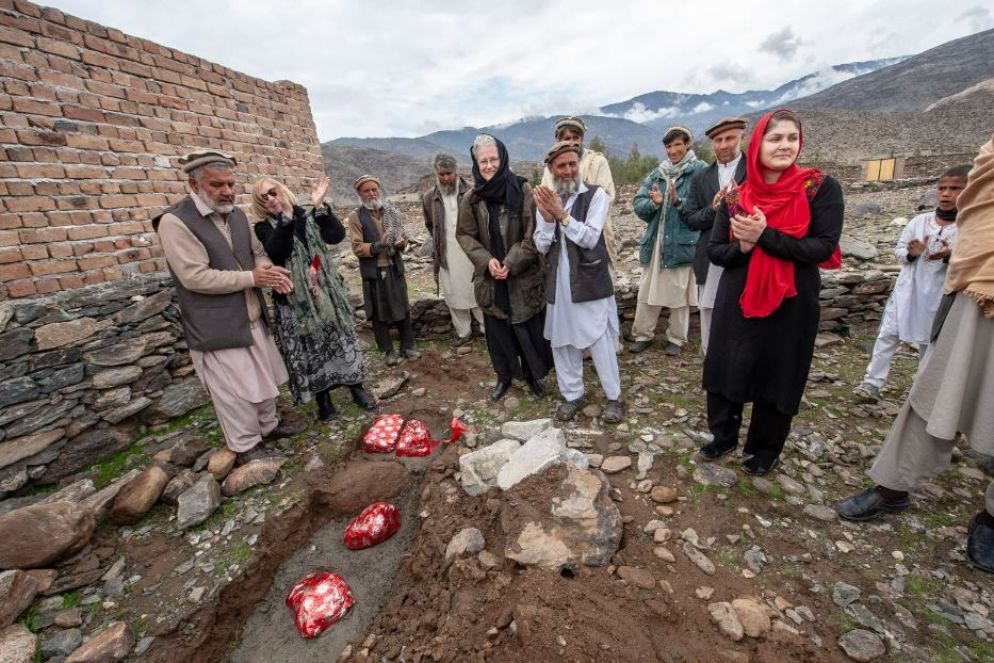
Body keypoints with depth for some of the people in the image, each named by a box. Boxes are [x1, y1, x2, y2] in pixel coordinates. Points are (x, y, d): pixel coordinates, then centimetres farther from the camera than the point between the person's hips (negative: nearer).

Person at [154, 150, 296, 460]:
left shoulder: (236, 214, 6)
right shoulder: (175, 221, -15)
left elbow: (257, 252, 16)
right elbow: (195, 277, -21)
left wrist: (270, 271, -6)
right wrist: (252, 278, -19)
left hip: (253, 318, 7)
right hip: (218, 327, -7)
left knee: (264, 378, 19)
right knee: (235, 391, 5)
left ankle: (268, 425, 39)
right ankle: (246, 445, 25)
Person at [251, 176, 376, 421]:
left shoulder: (307, 215, 5)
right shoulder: (264, 227, 1)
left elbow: (337, 235, -13)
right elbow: (277, 252, -21)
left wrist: (319, 206, -21)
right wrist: (286, 217, -27)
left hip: (326, 290, 1)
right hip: (295, 298, -1)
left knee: (341, 337, 7)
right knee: (308, 347, 5)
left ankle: (356, 386, 23)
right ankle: (323, 399, 19)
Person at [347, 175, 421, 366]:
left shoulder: (391, 212, 7)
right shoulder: (356, 217, -4)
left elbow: (402, 236, 13)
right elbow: (357, 248, -10)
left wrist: (401, 242, -12)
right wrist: (376, 246, -27)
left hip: (395, 268, 3)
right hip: (373, 272, -3)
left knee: (403, 309, 10)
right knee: (379, 313, 5)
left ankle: (407, 345, 25)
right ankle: (389, 351, 18)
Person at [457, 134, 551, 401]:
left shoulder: (523, 191, -8)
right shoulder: (471, 199, 0)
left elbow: (533, 234, -9)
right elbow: (465, 235, 4)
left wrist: (512, 263, -17)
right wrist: (486, 260, -12)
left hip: (524, 276, -2)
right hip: (490, 278, 3)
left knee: (530, 328, 8)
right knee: (498, 331, 12)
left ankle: (532, 374, 31)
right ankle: (504, 376, 33)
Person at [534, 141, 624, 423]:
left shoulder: (595, 195, -4)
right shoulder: (546, 200, 9)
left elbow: (590, 238, -14)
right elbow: (541, 247, 2)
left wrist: (562, 214, -21)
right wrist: (547, 217, -14)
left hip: (589, 281, -4)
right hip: (558, 282, 4)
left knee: (600, 342, 2)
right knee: (562, 341, 11)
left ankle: (614, 396, 22)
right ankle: (572, 394, 29)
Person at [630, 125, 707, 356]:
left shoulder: (700, 171, -2)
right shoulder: (656, 174, 13)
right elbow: (638, 204, 3)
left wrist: (680, 202, -24)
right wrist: (653, 203, -16)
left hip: (682, 243, -4)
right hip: (655, 242, 4)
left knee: (679, 294, 4)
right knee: (647, 292, 8)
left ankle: (676, 338, 19)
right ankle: (643, 334, 22)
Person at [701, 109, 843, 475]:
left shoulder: (821, 188, -5)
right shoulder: (736, 198, 2)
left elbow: (823, 248, -14)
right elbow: (714, 250, 1)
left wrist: (765, 235, -23)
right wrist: (742, 246, -19)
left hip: (790, 302, -2)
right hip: (736, 300, 3)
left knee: (778, 376, 10)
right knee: (726, 369, 10)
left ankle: (766, 450, 31)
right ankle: (724, 436, 32)